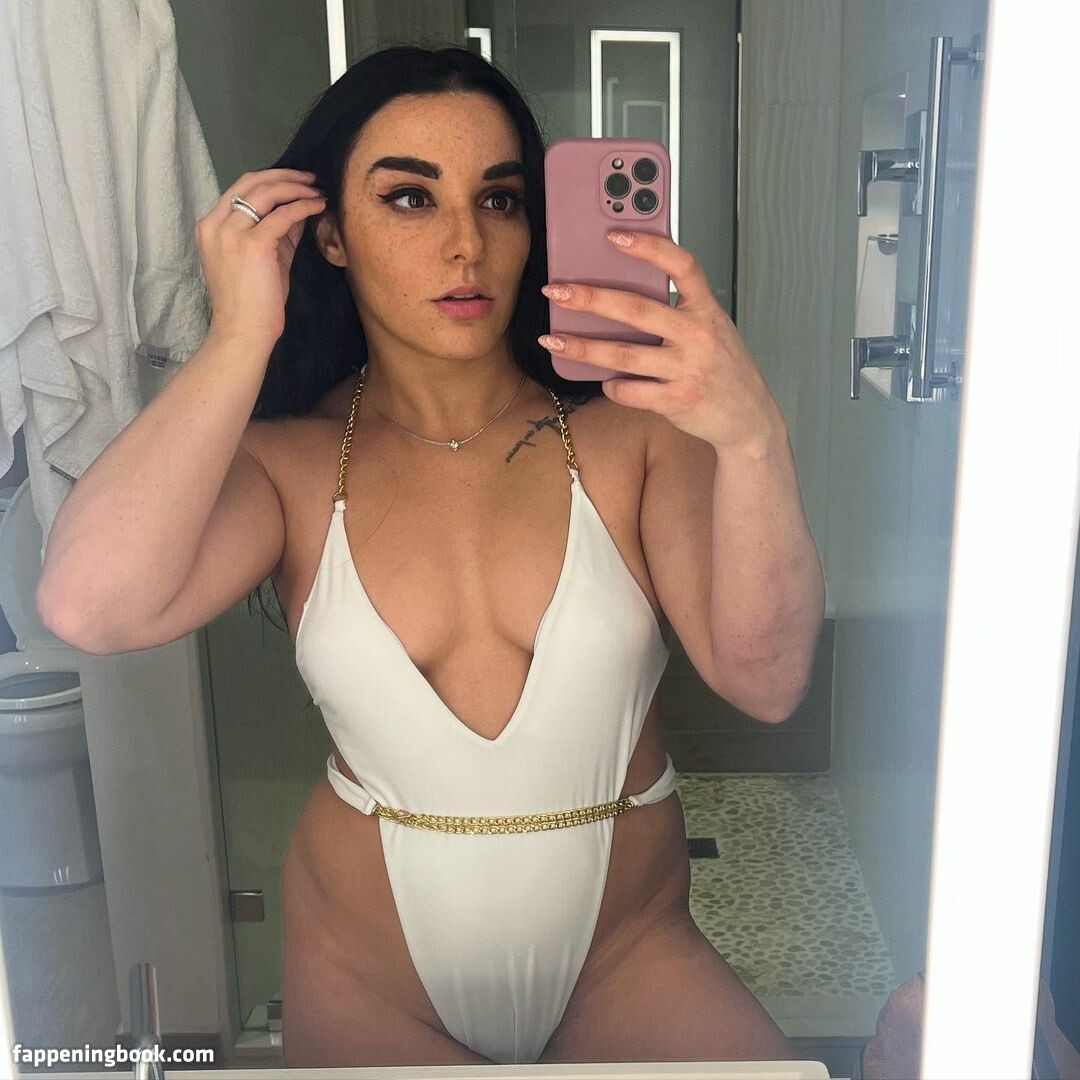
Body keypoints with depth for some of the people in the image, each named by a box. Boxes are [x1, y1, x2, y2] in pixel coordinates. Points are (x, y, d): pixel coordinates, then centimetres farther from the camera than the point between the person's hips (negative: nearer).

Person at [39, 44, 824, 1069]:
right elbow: (92, 607, -26)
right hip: (368, 982, 1)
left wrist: (754, 440, -37)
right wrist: (241, 337, -20)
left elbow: (765, 684, -20)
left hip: (625, 958, 0)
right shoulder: (291, 463, -7)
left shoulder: (632, 431, -10)